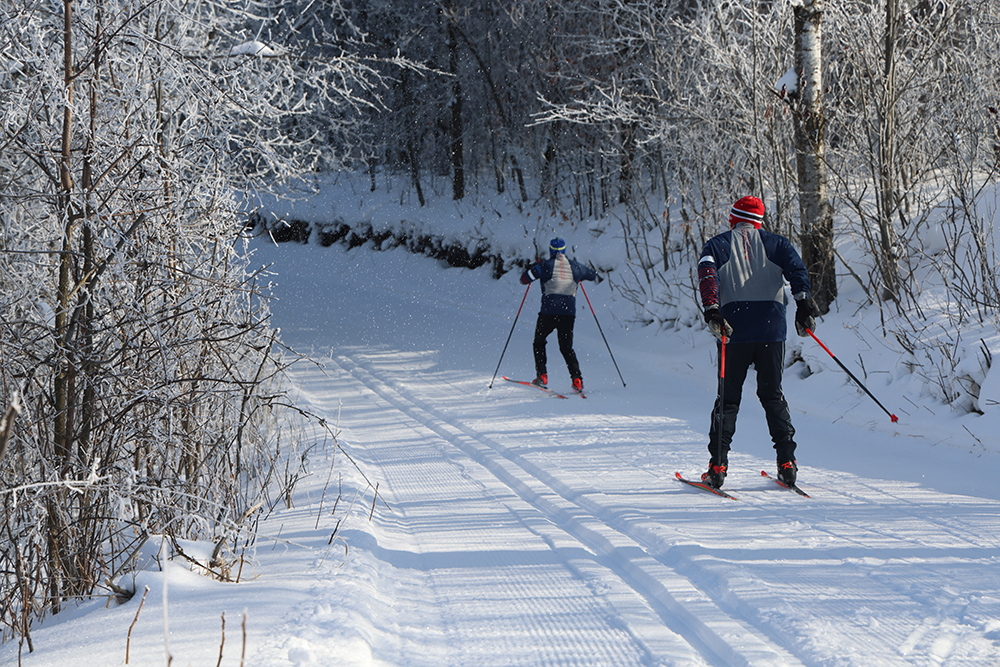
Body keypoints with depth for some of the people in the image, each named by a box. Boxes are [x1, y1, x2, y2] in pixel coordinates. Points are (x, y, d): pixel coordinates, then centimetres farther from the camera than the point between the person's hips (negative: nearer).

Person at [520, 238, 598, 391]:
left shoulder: (546, 265, -2)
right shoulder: (574, 266, 8)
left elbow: (524, 279, -3)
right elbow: (593, 275, 24)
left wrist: (533, 270, 17)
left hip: (549, 312, -3)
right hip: (569, 312, 3)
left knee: (539, 343, 16)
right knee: (567, 348, 13)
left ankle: (542, 376, 5)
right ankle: (577, 378, -3)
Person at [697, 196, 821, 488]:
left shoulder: (717, 245, 10)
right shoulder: (775, 242, 14)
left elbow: (707, 275, -10)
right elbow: (796, 268, -3)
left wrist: (712, 310, -20)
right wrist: (804, 303, -9)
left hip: (733, 330, -1)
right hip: (771, 329, 1)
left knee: (728, 398, 6)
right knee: (772, 395, 13)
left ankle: (718, 465, -2)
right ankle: (787, 463, 5)